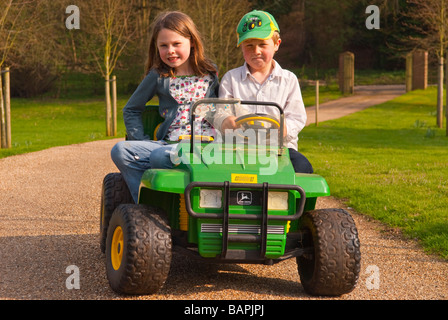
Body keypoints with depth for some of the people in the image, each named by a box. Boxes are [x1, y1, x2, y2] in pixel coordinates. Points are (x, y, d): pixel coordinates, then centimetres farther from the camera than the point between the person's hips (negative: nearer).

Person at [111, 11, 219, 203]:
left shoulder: (210, 74, 12)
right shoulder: (158, 77, 12)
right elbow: (131, 110, 19)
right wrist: (143, 142, 6)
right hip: (168, 143, 4)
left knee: (160, 157, -36)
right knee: (120, 151, -20)